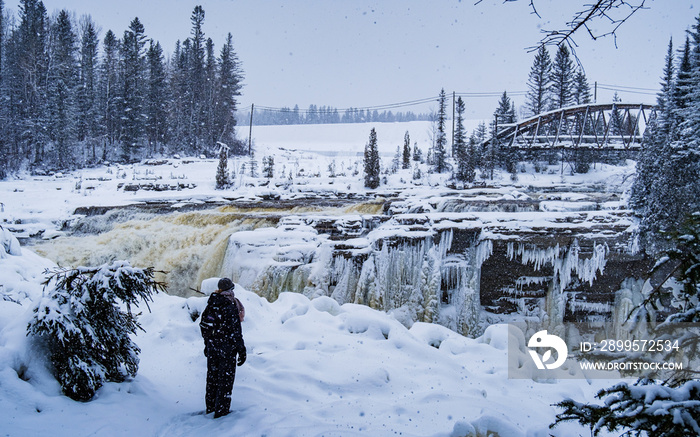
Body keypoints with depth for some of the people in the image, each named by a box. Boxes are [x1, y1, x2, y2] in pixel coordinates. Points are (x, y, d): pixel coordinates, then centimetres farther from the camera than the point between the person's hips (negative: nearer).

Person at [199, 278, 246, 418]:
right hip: (226, 348, -7)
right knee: (225, 379, 2)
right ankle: (221, 410, 5)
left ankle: (210, 406, 28)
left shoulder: (211, 304, 4)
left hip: (212, 346, 7)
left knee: (212, 376, 18)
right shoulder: (231, 307, -18)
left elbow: (203, 325, 12)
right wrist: (241, 350, -12)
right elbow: (235, 331, -18)